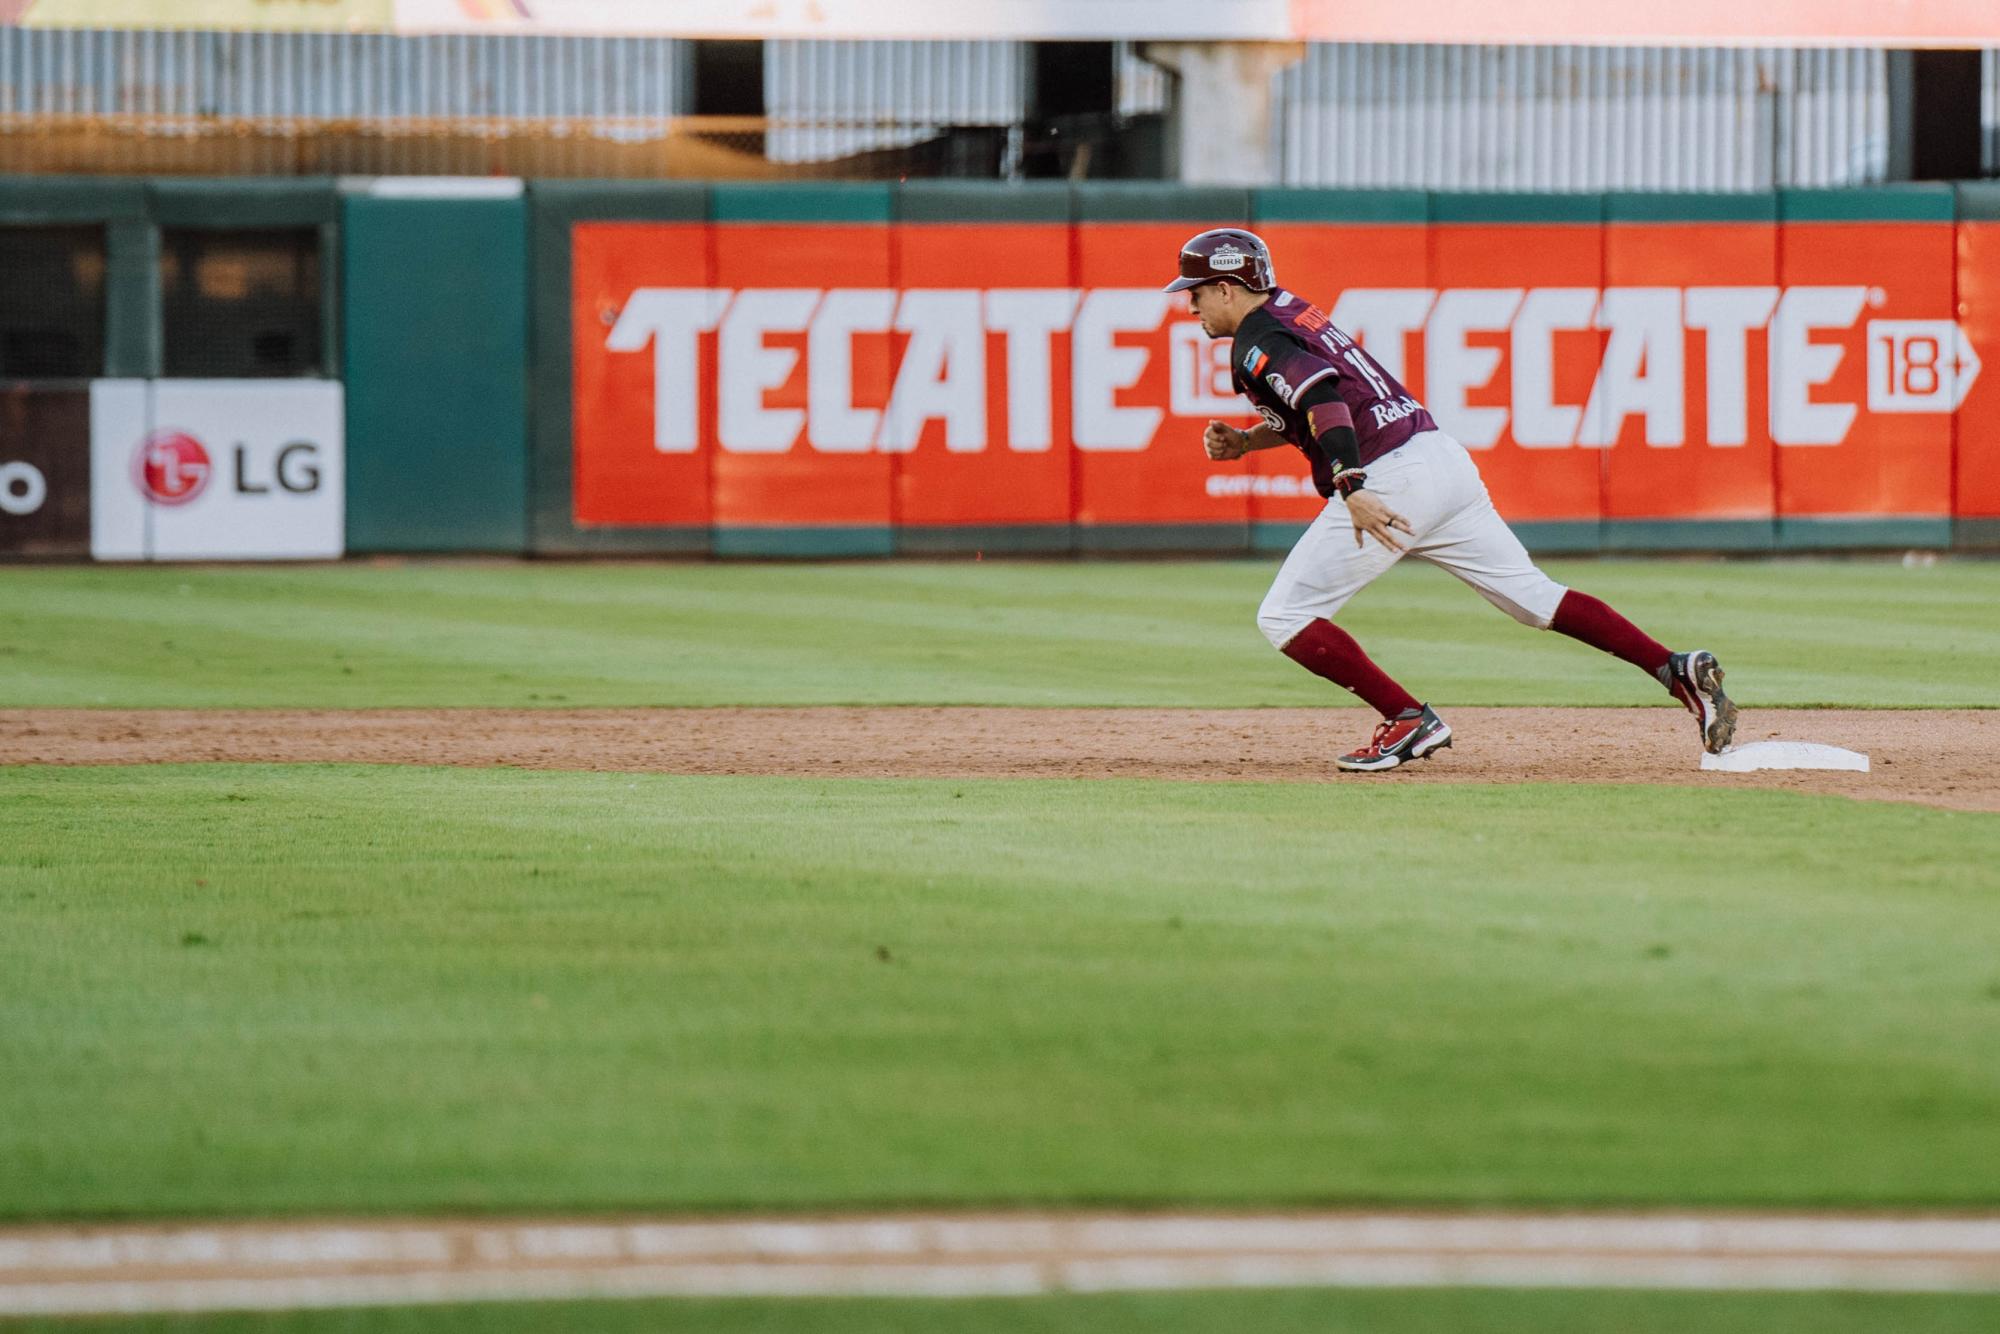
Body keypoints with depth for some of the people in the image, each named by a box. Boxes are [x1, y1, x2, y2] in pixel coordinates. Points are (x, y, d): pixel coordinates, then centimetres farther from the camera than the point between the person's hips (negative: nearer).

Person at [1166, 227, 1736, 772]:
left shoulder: (1257, 345, -6)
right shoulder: (1292, 310, 22)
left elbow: (1322, 399, -24)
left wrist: (1352, 492, -34)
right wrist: (1245, 440, 21)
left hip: (1389, 479, -9)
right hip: (1444, 456, 9)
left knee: (1283, 619, -2)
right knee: (1533, 596, 11)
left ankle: (1408, 720, -7)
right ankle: (1679, 670, 1)